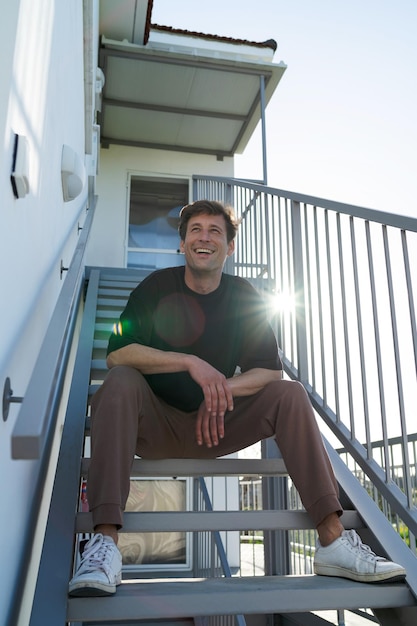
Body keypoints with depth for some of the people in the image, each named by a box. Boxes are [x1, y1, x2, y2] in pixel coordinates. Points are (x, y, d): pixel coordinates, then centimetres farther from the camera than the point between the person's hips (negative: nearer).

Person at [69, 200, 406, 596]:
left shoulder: (243, 297, 3)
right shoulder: (157, 287, -5)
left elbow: (270, 369, -2)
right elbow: (116, 353, -18)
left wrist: (223, 390, -21)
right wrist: (191, 363, -28)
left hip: (217, 426, 3)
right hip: (156, 425, -2)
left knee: (289, 394, -14)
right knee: (121, 381, -31)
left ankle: (333, 540, -19)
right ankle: (105, 542, -39)